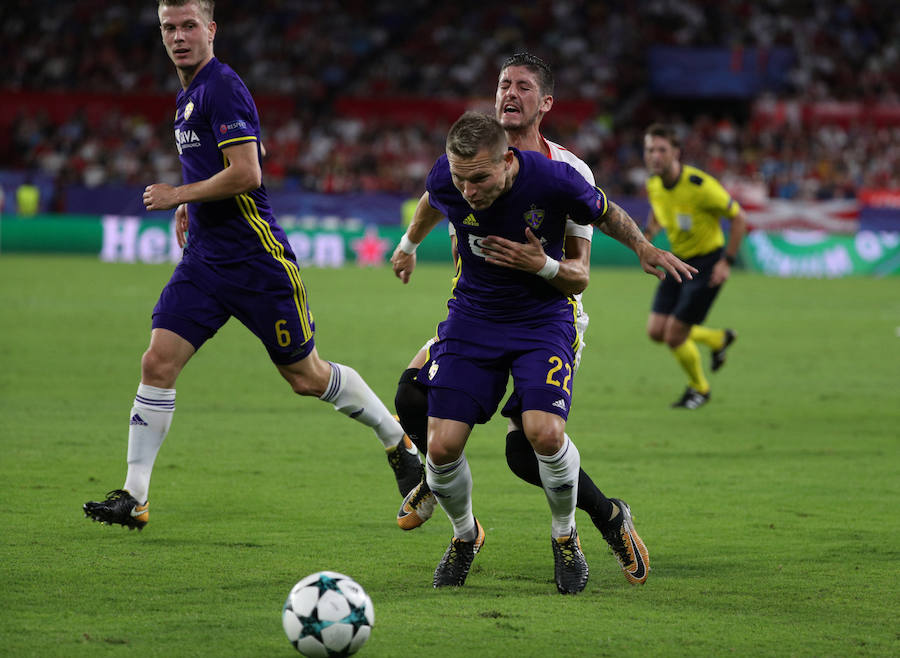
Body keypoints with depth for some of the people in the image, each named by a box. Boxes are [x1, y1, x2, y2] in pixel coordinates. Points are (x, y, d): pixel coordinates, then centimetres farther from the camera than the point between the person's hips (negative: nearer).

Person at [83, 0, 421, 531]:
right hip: (205, 261, 8)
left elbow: (246, 174, -23)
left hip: (255, 258, -8)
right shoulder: (190, 93, 14)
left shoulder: (221, 87, -15)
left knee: (307, 377, 3)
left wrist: (178, 195, -13)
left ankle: (398, 441, 24)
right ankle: (134, 498, -3)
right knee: (158, 363, -5)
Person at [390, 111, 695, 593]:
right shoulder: (445, 180, -16)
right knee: (442, 446, -11)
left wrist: (644, 248, -11)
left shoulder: (553, 180, -24)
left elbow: (605, 213, 0)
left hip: (542, 318, -2)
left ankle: (564, 535, 6)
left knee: (545, 433, -24)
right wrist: (409, 244, 30)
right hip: (472, 315, 2)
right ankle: (465, 536, 21)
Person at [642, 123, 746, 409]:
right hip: (679, 260, 7)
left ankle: (699, 388, 22)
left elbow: (738, 217, -15)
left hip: (707, 263, -7)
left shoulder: (699, 185, -26)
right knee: (656, 331, 3)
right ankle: (719, 339, 31)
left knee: (674, 335, -8)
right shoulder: (653, 184, -5)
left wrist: (727, 261, -17)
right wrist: (649, 231, 1)